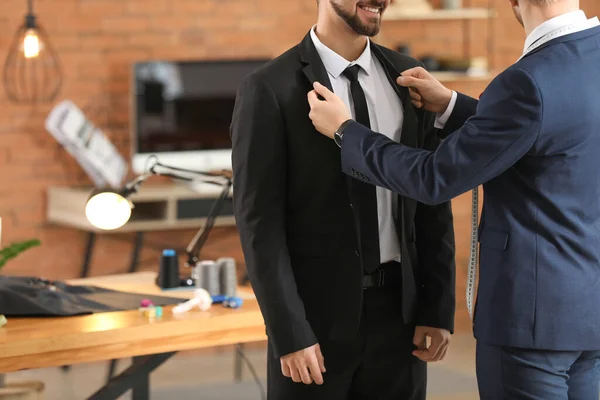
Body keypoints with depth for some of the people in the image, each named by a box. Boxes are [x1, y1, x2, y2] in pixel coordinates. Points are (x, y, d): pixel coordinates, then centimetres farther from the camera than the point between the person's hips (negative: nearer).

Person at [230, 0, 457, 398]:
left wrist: (440, 308, 2)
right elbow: (260, 222, -11)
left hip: (397, 309, 4)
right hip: (315, 313, -4)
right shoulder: (270, 90, -9)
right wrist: (289, 333, -16)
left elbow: (432, 203, 8)